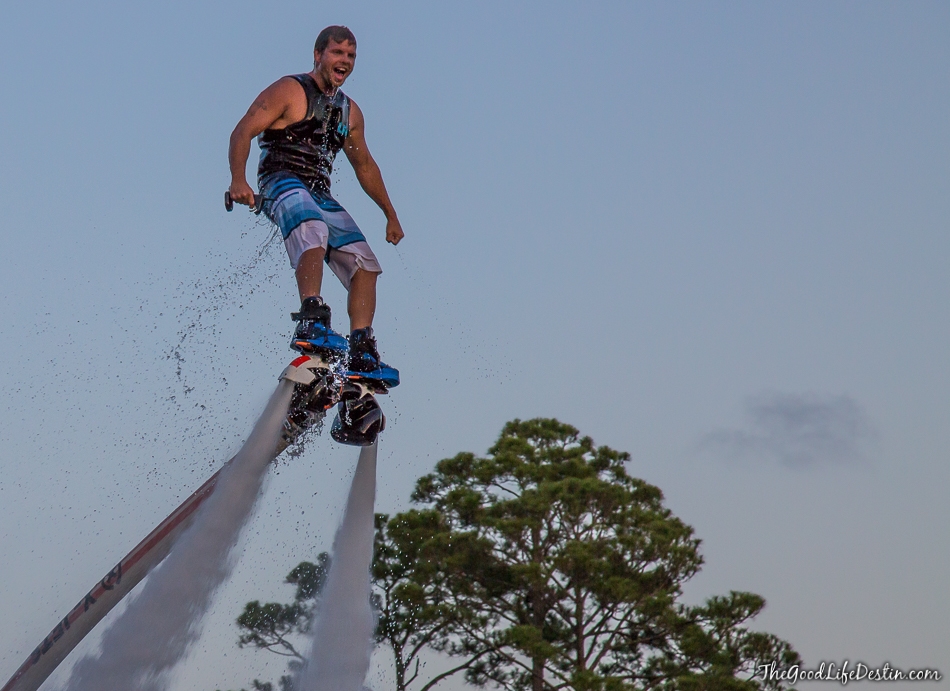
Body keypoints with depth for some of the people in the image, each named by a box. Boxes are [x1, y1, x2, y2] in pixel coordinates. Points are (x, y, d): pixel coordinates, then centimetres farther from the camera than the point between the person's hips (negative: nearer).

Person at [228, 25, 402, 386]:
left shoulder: (350, 111, 21)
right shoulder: (289, 91, 1)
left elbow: (365, 166, 32)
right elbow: (243, 132, -8)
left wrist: (391, 214, 32)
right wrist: (238, 179, -25)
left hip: (320, 194, 7)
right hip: (282, 185, -7)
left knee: (364, 263, -8)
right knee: (315, 231, -37)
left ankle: (361, 354, -9)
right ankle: (311, 324, -50)